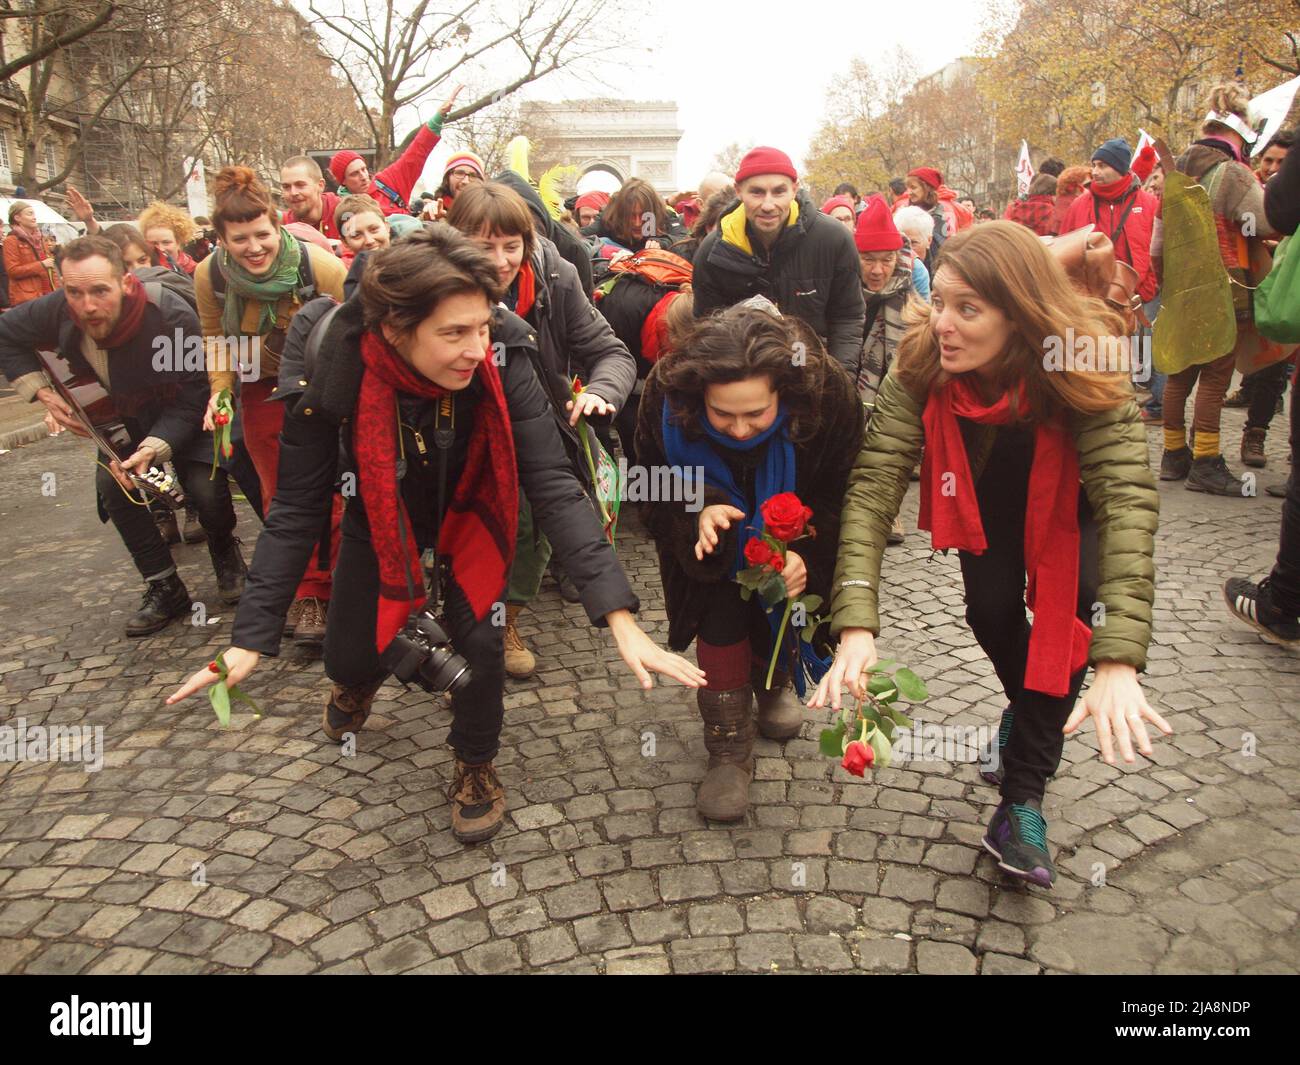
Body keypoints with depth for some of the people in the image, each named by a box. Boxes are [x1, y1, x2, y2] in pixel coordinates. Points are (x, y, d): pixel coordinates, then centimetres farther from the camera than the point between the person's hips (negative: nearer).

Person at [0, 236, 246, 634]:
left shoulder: (172, 315, -37)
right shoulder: (57, 313, -24)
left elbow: (193, 397, -32)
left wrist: (153, 448, -43)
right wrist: (43, 393, -11)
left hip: (190, 416, -4)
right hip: (128, 417, 5)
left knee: (206, 489, -22)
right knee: (111, 484, -14)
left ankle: (225, 552, 14)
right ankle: (164, 588, 1)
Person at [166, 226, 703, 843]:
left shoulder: (501, 359, -33)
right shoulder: (334, 368, -32)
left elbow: (554, 485, -34)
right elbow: (297, 508, -24)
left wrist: (619, 616, -44)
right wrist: (251, 639, -27)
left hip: (467, 518, 0)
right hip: (379, 522, 1)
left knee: (479, 638, -17)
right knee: (349, 659, 2)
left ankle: (476, 767, 15)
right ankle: (359, 679, 44)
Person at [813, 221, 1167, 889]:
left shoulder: (1084, 366, -38)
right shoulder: (921, 367, -32)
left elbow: (1127, 498, -46)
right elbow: (872, 484, -38)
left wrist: (1117, 662, -56)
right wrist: (856, 626, -51)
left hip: (1068, 504, -1)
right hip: (985, 503, 2)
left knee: (1079, 601, -25)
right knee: (991, 609, -13)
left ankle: (1023, 796, -11)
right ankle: (1030, 708, 24)